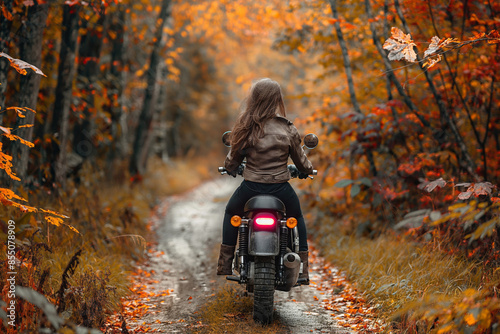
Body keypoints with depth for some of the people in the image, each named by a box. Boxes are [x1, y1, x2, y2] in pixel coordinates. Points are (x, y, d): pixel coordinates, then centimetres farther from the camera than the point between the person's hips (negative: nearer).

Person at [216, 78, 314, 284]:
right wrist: (306, 171, 27)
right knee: (297, 218, 29)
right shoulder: (288, 130, -6)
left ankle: (225, 264, 28)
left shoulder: (246, 128, -5)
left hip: (251, 187, 0)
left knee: (231, 213, 31)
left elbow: (233, 159, 5)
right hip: (280, 188, 0)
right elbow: (301, 161, 3)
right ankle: (303, 269, 23)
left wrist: (230, 169, 29)